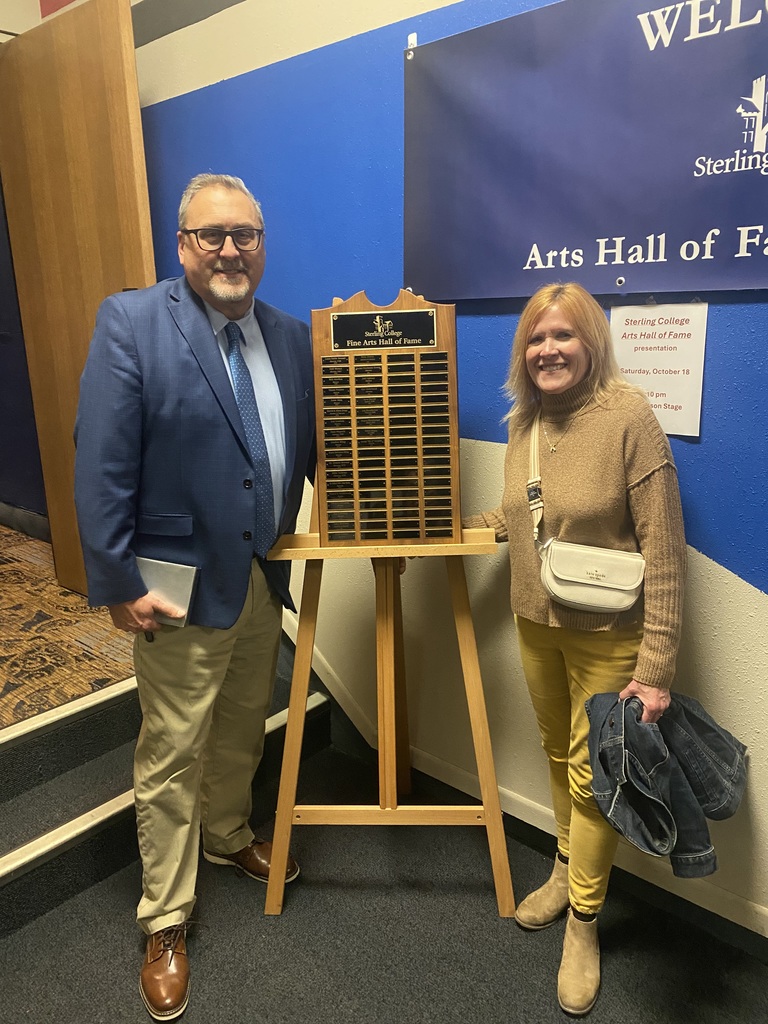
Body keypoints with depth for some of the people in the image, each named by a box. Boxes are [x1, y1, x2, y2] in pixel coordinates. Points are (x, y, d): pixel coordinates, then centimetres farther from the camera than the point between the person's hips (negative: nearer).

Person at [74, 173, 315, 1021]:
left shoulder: (290, 338, 6)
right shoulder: (130, 323, -11)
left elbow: (312, 449, 9)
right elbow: (101, 465, -14)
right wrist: (117, 582, -15)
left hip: (263, 578, 6)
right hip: (180, 586, -5)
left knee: (243, 729, 22)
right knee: (172, 755, 8)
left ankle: (228, 836, 50)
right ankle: (164, 922, 30)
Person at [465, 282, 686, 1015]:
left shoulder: (630, 417, -18)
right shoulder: (523, 422, 1)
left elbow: (664, 553, -19)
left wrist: (656, 665, -19)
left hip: (607, 635, -5)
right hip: (535, 624, 6)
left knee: (591, 776, 9)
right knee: (557, 755, 22)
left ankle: (582, 923, 33)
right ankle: (568, 869, 48)